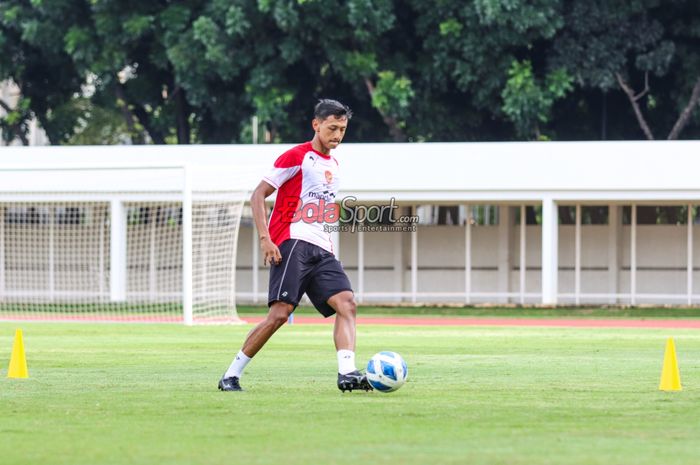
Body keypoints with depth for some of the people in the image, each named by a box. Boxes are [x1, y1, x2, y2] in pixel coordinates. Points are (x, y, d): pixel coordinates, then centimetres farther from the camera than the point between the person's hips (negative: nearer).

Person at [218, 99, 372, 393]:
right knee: (280, 313, -16)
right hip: (292, 244, -8)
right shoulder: (297, 157, -3)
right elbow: (258, 195, -6)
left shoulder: (333, 165, 21)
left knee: (346, 303, -14)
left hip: (321, 250, 8)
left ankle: (347, 373, -27)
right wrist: (265, 238, -15)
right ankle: (230, 376, -6)